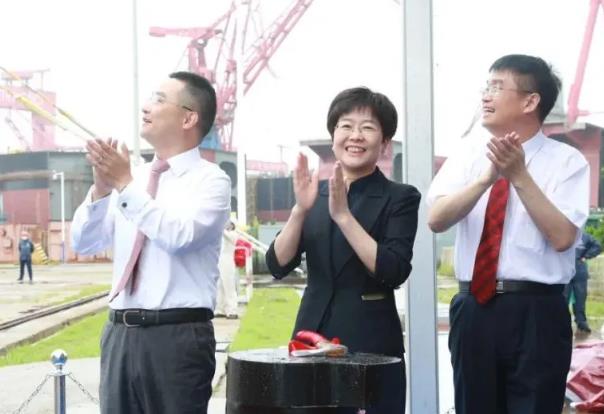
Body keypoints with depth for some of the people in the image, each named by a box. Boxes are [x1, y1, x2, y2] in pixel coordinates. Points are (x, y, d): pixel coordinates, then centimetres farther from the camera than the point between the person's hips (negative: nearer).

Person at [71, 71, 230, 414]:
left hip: (177, 336, -5)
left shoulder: (211, 180, -4)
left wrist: (125, 185, -17)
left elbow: (179, 237, -21)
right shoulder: (134, 176, 12)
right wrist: (102, 188, -7)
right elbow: (84, 244, 9)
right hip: (120, 333, 5)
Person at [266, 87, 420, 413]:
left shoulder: (400, 198, -1)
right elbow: (278, 266, 0)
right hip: (312, 338, 3)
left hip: (372, 345, -3)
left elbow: (394, 272, -14)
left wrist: (343, 215, -19)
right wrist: (300, 209, -14)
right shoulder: (315, 194, 8)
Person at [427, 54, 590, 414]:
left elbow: (562, 237, -15)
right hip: (473, 308, 4)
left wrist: (519, 175, -19)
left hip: (537, 313, -4)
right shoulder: (469, 153, 7)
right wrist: (488, 177, -20)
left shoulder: (567, 160, -3)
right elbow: (437, 219, -6)